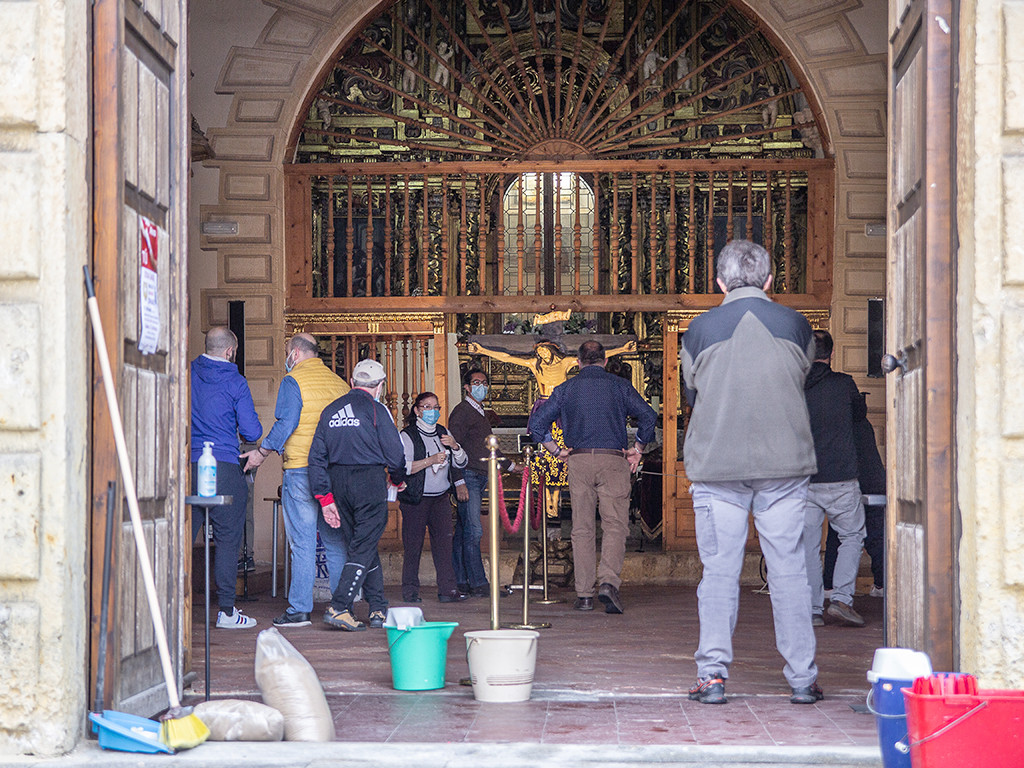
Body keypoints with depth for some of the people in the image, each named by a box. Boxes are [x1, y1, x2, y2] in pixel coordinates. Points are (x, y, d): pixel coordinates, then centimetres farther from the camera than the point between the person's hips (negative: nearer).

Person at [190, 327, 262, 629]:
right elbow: (252, 432, -5)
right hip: (223, 467, -4)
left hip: (188, 465, 4)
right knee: (227, 539, 2)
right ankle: (226, 610, 2)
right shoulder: (235, 382, -5)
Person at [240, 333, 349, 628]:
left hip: (300, 469, -6)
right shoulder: (339, 382, 12)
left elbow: (286, 424, -13)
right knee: (335, 540, 10)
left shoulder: (293, 381, -6)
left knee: (303, 542, -4)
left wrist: (261, 452, -3)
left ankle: (299, 609, -3)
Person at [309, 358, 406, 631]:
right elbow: (395, 453, -7)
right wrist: (397, 477, 15)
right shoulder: (376, 409, -5)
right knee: (363, 548, -3)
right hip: (370, 482, -6)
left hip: (339, 484, 6)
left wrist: (325, 498, 8)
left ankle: (379, 609, 18)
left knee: (364, 546, 15)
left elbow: (316, 458, 8)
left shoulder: (330, 411, 12)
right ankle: (338, 608, -12)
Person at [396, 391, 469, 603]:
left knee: (444, 541, -2)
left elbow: (461, 463, 16)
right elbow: (403, 467, -16)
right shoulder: (407, 435, -4)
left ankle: (447, 589, -1)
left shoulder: (443, 433, 14)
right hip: (415, 499, -5)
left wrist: (455, 446, -4)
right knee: (413, 545, -3)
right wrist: (431, 460, -21)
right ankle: (410, 591, 5)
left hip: (441, 498, 5)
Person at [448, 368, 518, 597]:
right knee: (473, 531, -12)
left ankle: (460, 582, 10)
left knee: (463, 531, 9)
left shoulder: (482, 414, 22)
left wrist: (510, 466, 34)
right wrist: (459, 482, -20)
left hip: (480, 478, 9)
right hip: (467, 477, -9)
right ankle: (478, 584, -13)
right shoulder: (462, 412, -6)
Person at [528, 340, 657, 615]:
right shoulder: (619, 386, 6)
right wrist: (637, 449, 7)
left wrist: (557, 451, 12)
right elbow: (648, 416, -2)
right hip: (613, 460, -2)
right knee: (615, 525, -3)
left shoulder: (566, 389, 10)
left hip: (578, 461, 2)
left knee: (582, 528, 5)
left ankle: (584, 594, 3)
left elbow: (536, 422, 7)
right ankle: (609, 581, -23)